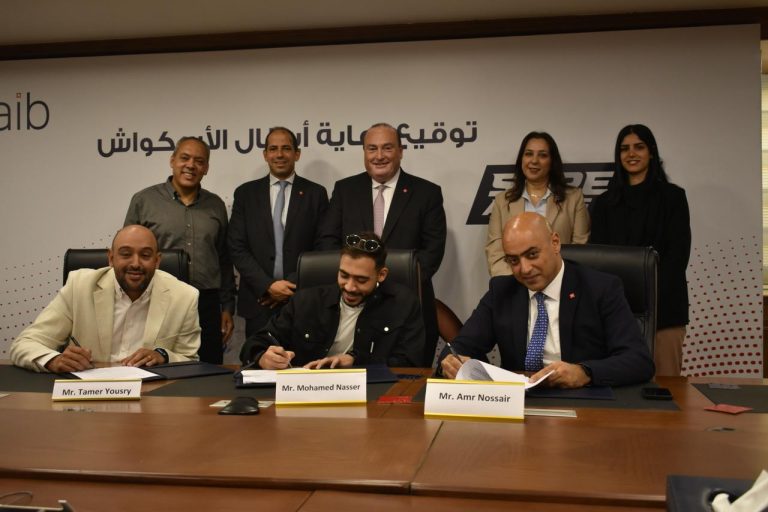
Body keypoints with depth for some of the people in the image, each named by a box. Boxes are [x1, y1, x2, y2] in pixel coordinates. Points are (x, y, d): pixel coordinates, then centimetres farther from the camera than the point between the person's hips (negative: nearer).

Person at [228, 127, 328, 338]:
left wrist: (294, 286, -8)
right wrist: (268, 285, -10)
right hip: (259, 300, 1)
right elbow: (237, 248, 1)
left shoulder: (316, 193, 4)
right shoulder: (246, 193, 6)